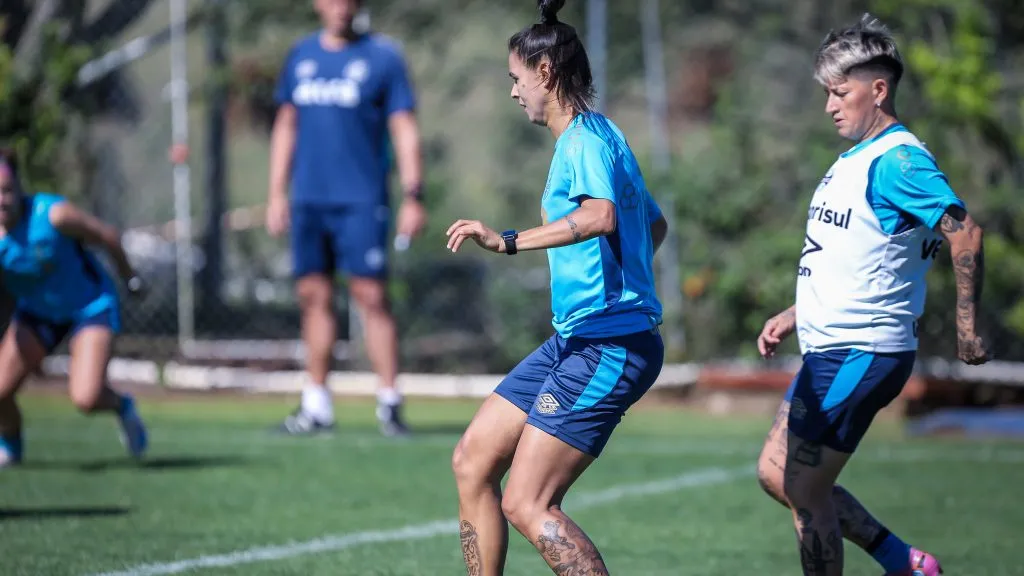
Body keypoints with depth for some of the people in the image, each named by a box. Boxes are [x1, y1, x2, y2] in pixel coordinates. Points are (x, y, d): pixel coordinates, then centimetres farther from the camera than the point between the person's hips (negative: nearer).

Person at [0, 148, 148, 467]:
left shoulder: (52, 214, -28)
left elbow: (108, 236, -13)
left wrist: (129, 276, 2)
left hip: (91, 306, -4)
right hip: (37, 312, 4)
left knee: (86, 398, -22)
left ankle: (122, 406, 16)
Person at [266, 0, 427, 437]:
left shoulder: (382, 56, -1)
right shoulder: (301, 56, 12)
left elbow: (405, 130, -3)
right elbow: (286, 126, 19)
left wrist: (413, 196, -11)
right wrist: (277, 192, 13)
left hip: (361, 201, -4)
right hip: (308, 200, 4)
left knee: (371, 296, -9)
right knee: (314, 297, 5)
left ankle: (389, 402, -6)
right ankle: (316, 405, 10)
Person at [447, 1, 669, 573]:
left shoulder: (587, 138, -14)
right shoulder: (595, 135, 18)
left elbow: (601, 216, -36)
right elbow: (655, 224, 32)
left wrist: (509, 241, -40)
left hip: (609, 348, -10)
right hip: (575, 339, 10)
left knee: (527, 505, -14)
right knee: (472, 463, 12)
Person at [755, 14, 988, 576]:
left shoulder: (896, 160, -17)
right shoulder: (853, 159, 15)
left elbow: (964, 232, -27)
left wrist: (966, 326, -25)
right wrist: (794, 316, 20)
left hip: (862, 353, -11)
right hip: (829, 349, 11)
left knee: (804, 493, -6)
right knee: (776, 474, 14)